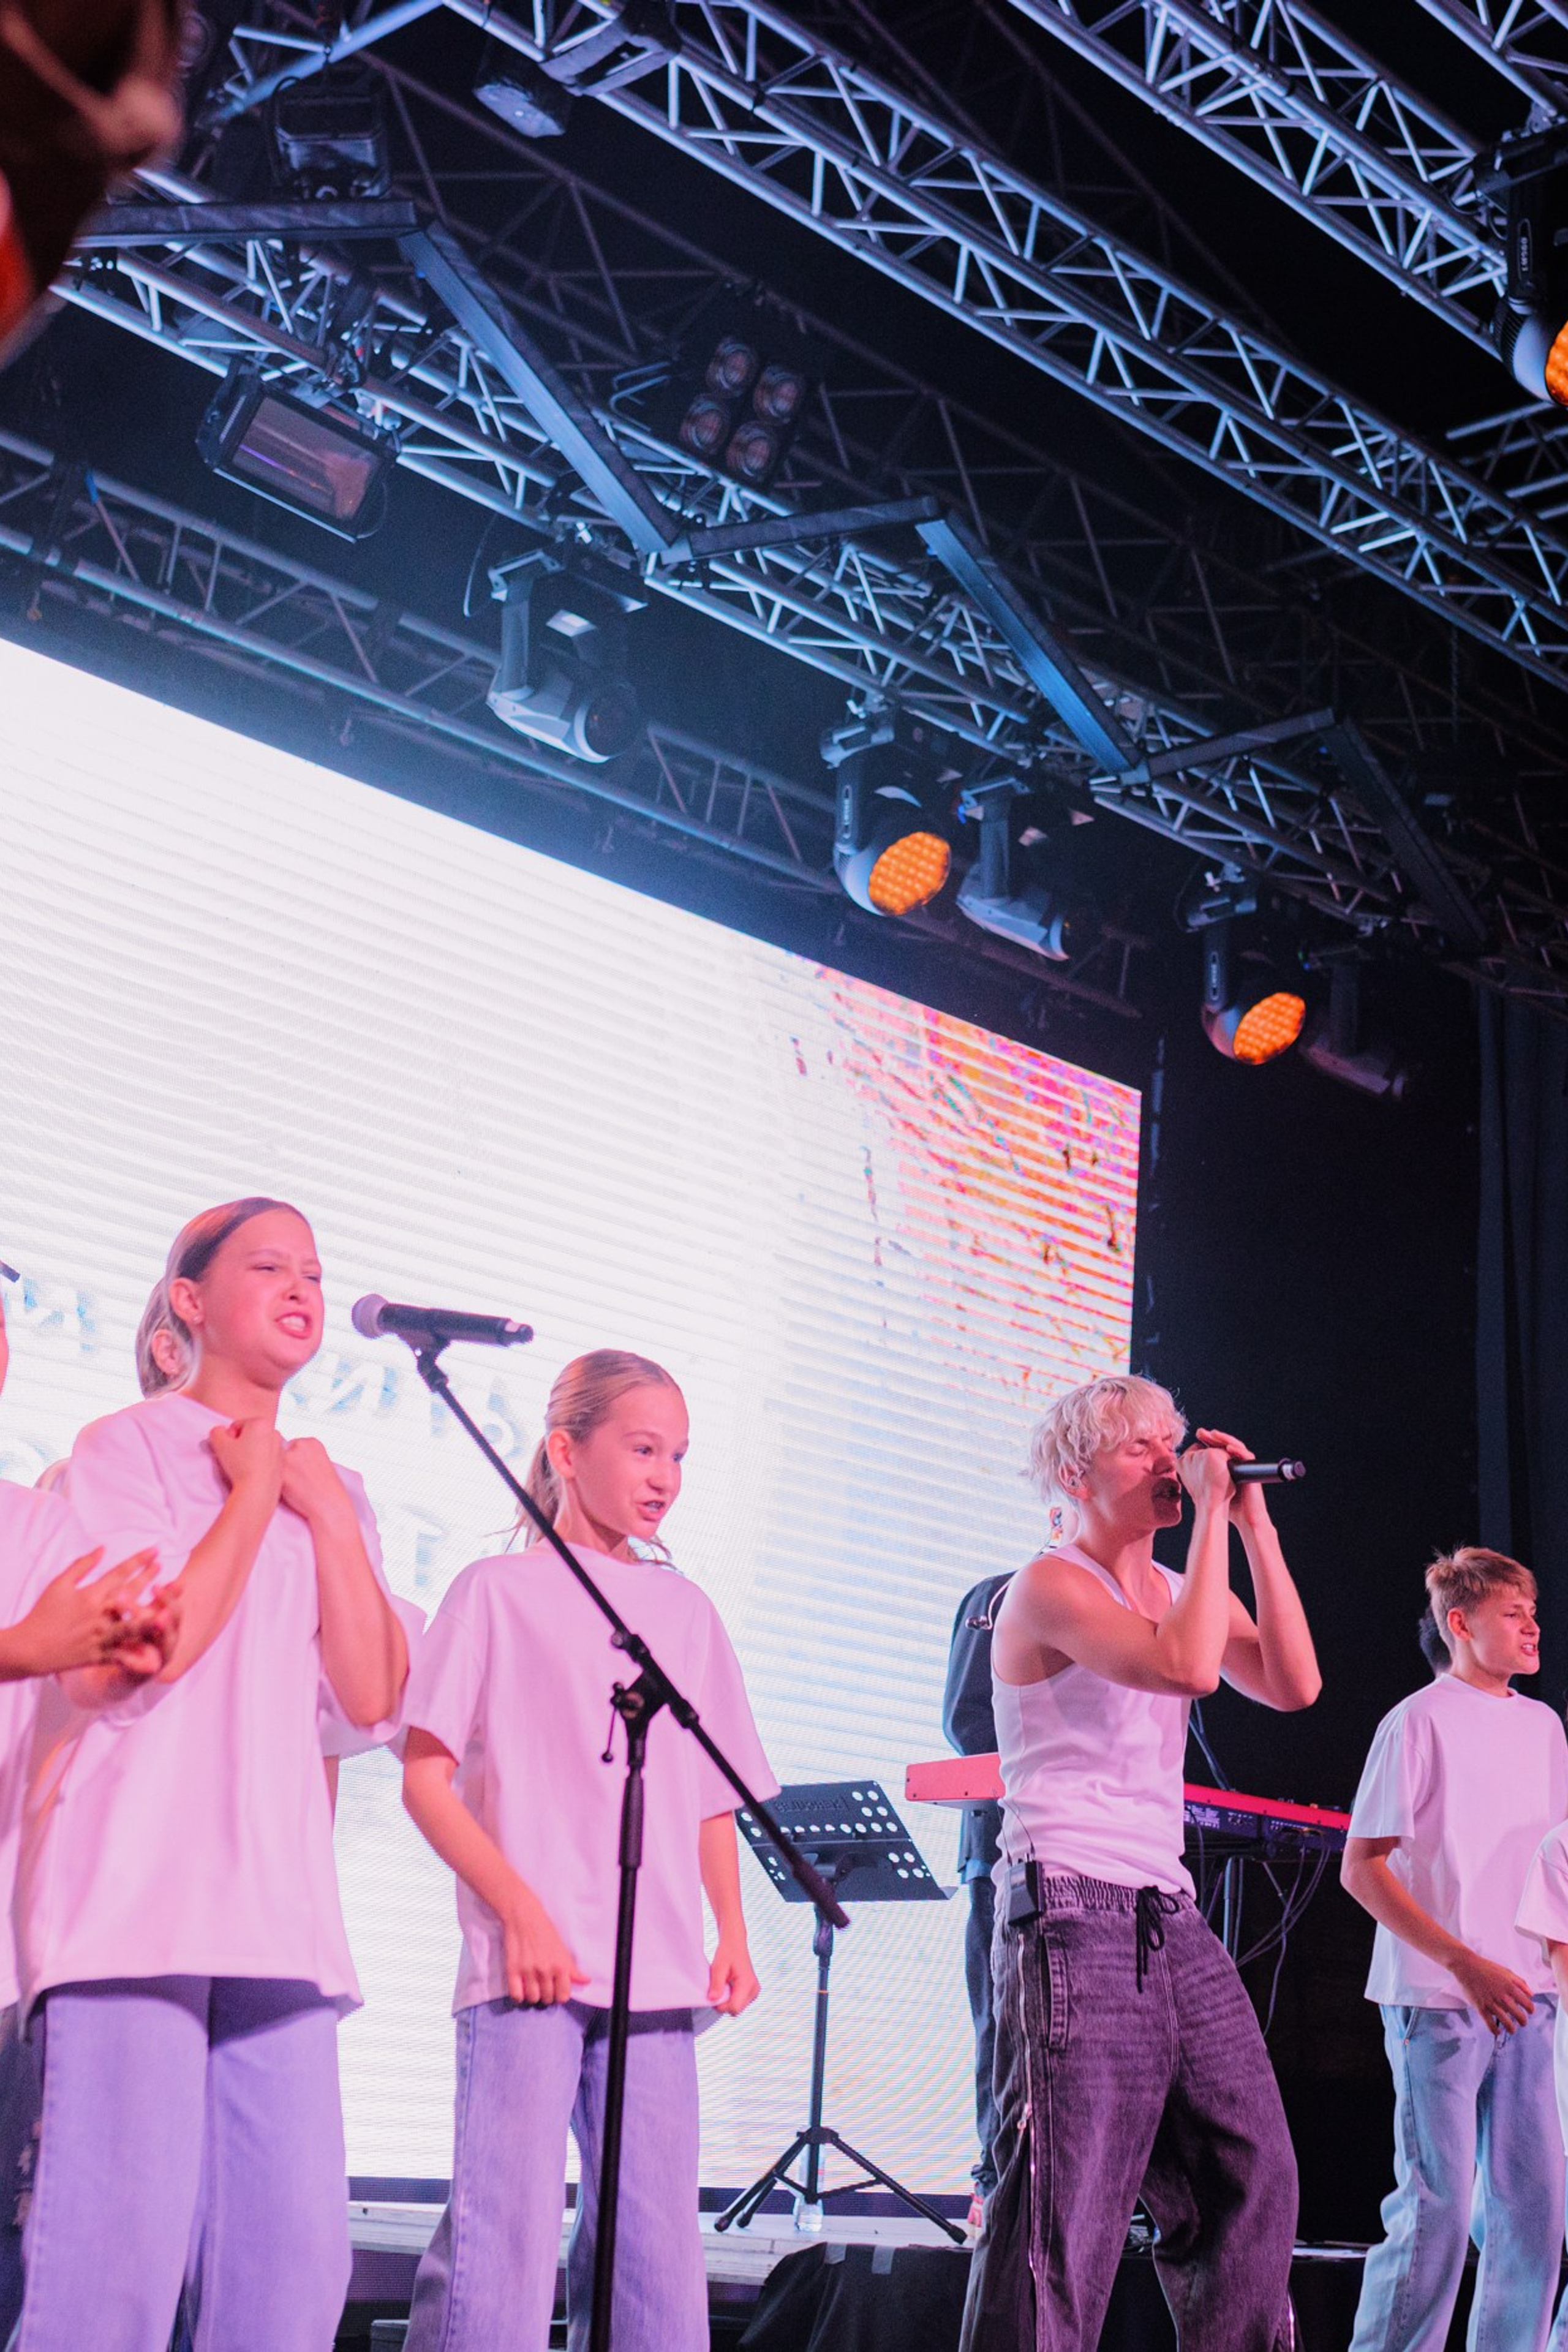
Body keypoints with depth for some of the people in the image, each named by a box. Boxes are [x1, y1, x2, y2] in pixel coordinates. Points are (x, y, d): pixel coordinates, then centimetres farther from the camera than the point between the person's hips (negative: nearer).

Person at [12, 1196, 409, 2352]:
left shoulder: (328, 1488, 21)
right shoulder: (128, 1447, 4)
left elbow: (370, 1694, 9)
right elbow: (121, 1662, -11)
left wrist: (327, 1512, 4)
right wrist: (255, 1494, -3)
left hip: (277, 1905, 6)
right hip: (131, 1888, -6)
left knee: (300, 2256, 0)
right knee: (123, 2251, -13)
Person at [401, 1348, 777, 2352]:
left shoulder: (687, 1610, 18)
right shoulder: (500, 1591, 5)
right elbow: (425, 1778, -1)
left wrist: (734, 1937, 7)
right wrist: (520, 1910, -11)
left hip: (659, 1978, 5)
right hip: (529, 1967, -4)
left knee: (658, 2249, 3)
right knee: (505, 2237, -10)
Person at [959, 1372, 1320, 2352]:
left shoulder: (1183, 1590, 17)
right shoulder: (1051, 1586, -6)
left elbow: (1294, 1683, 2)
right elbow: (1189, 1668, -22)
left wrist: (1254, 1524, 1)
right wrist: (1213, 1517, -14)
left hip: (1170, 1919, 8)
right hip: (1074, 1916, -8)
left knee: (1252, 2179, 6)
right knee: (1066, 2204, -9)